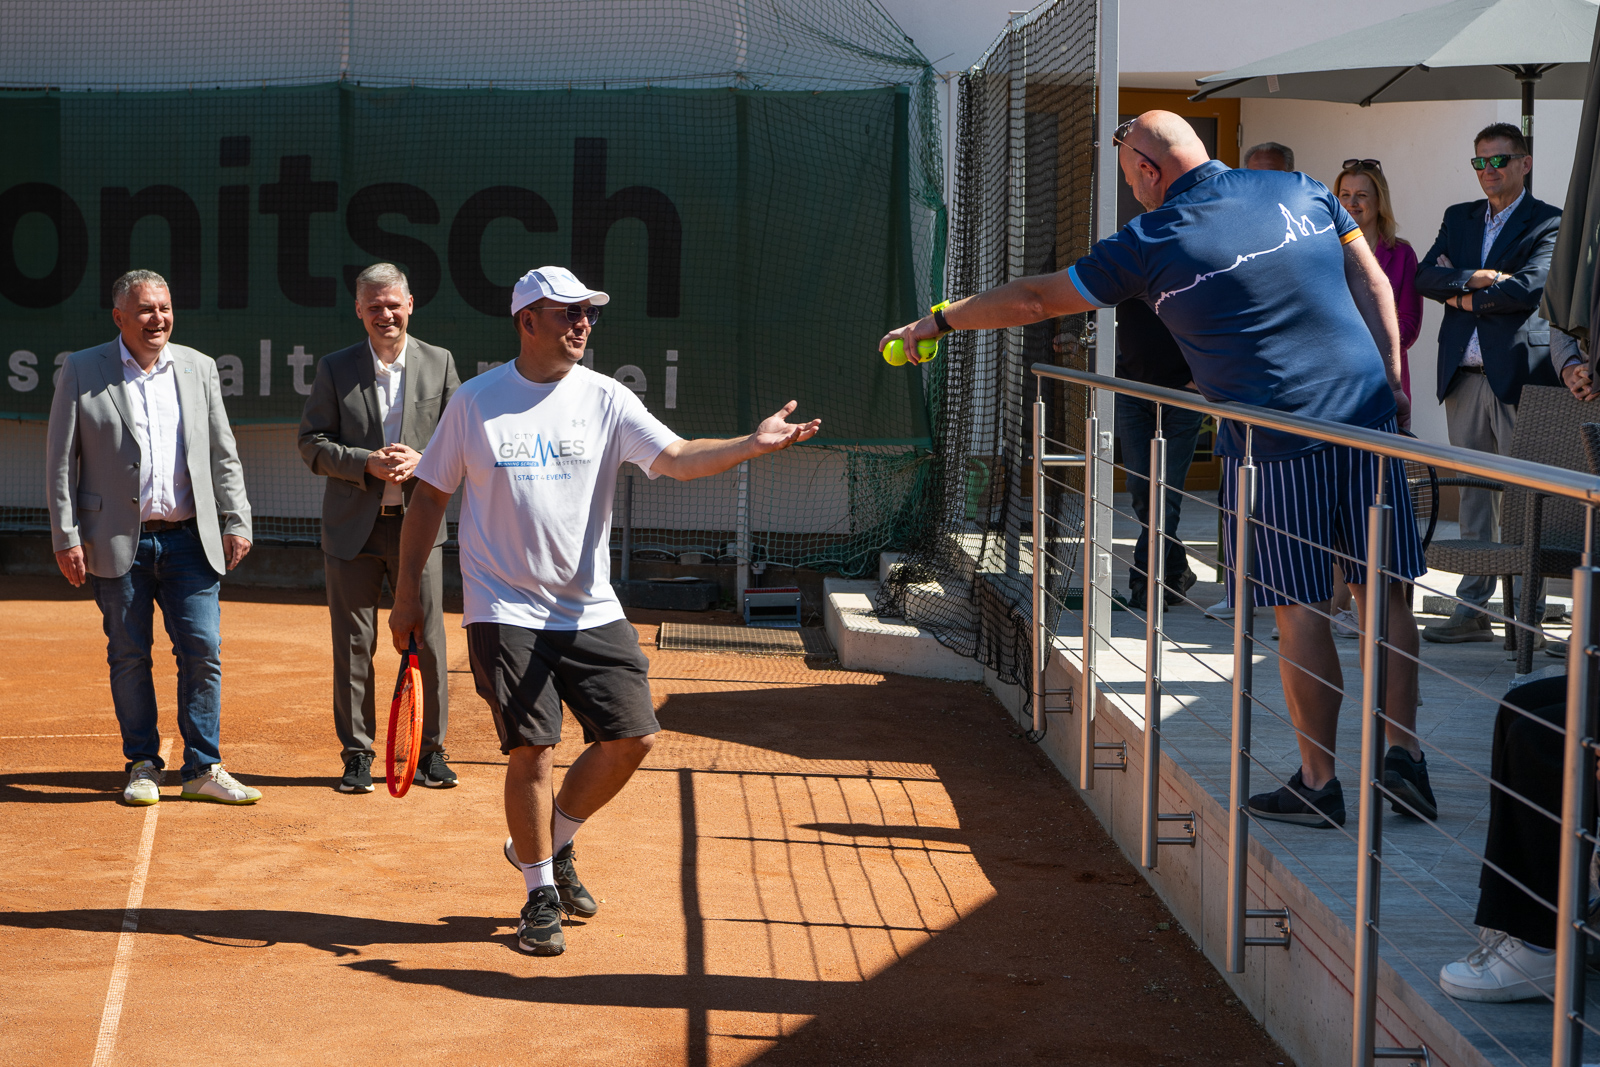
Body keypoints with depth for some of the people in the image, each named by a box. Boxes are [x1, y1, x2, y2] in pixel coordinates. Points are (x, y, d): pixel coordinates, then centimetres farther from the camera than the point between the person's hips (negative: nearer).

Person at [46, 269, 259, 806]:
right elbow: (60, 461, 0)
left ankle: (204, 769, 6)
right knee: (129, 656, 5)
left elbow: (224, 454, 12)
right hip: (119, 541, -2)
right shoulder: (82, 370, 1)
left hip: (189, 538, 2)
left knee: (203, 651, -3)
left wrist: (236, 521, 5)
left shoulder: (198, 368, 9)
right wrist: (66, 536, -5)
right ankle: (143, 766, 17)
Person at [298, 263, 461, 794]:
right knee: (353, 646, 3)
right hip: (352, 529, 0)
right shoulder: (335, 368, 3)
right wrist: (367, 463, -16)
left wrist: (420, 461, -15)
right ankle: (357, 755, 12)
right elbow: (312, 442, -1)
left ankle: (431, 751, 14)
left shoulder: (440, 364, 5)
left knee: (427, 642, 3)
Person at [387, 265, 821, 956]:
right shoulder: (475, 401, -1)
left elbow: (676, 458, -11)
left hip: (591, 612, 3)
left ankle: (551, 844, 23)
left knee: (632, 736, -2)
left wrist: (753, 445, -29)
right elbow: (430, 495, 6)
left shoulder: (605, 399, 1)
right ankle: (541, 895, 12)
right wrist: (408, 592, 5)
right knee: (532, 749, -7)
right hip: (506, 611, -3)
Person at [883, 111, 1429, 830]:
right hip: (1367, 413, 4)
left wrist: (937, 322, 19)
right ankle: (1404, 756, 9)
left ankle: (1318, 784, 8)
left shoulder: (1149, 243, -1)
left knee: (1300, 609, 3)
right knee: (1383, 591, 9)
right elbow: (1374, 284, 9)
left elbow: (1034, 300, 8)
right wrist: (1392, 382, 12)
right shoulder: (1301, 191, 10)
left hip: (1273, 441, -4)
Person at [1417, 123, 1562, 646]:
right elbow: (1426, 277, 3)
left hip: (1518, 373, -5)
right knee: (1474, 492, 8)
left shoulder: (1548, 224, 0)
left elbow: (1527, 289, -15)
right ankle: (1473, 608, 13)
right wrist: (1475, 279, -12)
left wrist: (1462, 297, -5)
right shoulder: (1458, 218, 17)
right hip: (1464, 373, 5)